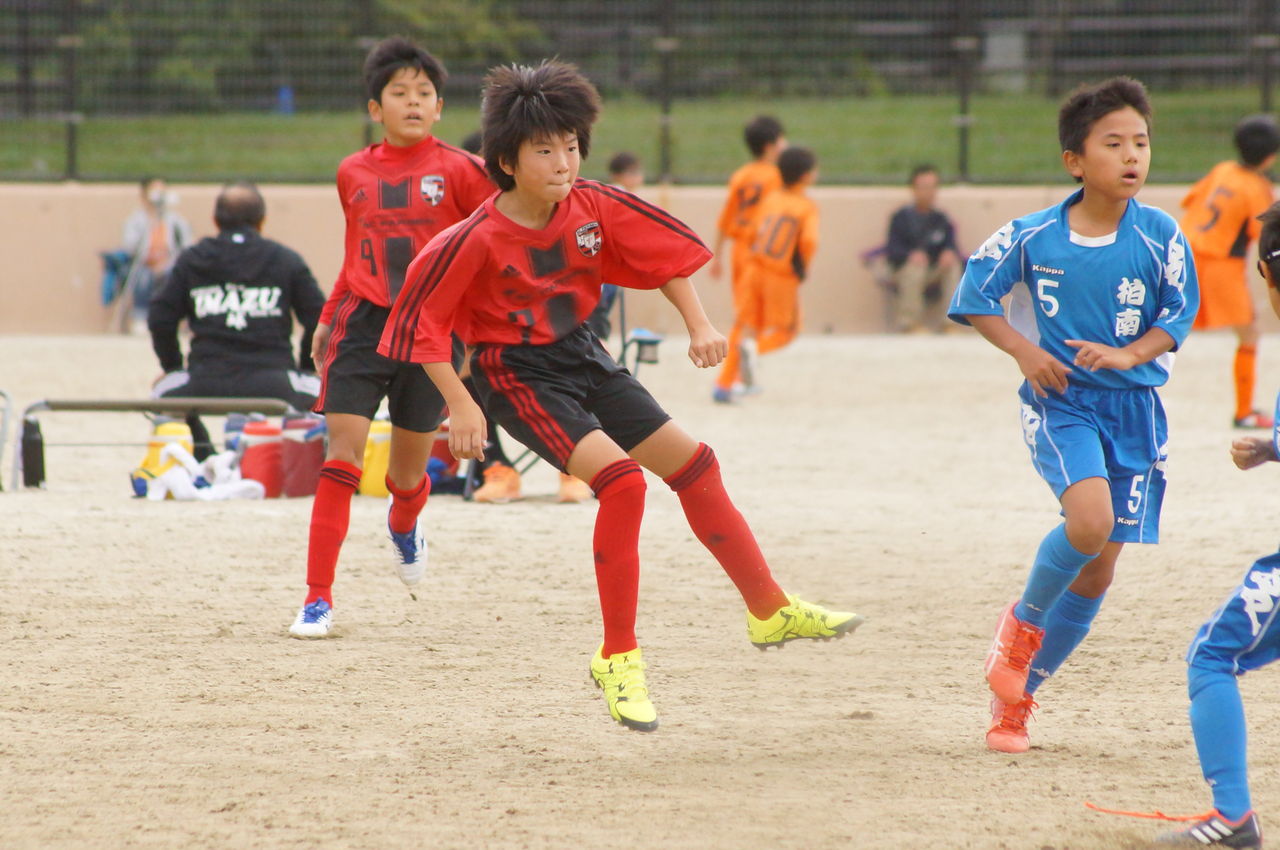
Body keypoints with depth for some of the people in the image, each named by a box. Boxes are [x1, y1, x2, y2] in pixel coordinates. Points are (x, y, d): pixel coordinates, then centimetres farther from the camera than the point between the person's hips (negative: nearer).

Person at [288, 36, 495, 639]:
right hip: (364, 320, 1)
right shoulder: (353, 174, 7)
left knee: (409, 470, 10)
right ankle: (318, 599, -10)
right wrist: (328, 319, 22)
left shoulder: (458, 171, -4)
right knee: (342, 453, -12)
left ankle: (404, 526, 49)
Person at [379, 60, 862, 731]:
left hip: (583, 358, 7)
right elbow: (419, 319, -18)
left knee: (693, 465, 8)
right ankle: (618, 659, -13)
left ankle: (770, 611, 25)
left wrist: (699, 326, -1)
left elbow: (667, 251, 6)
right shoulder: (477, 241, -24)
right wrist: (461, 405, -20)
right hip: (518, 376, -7)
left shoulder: (593, 208, -10)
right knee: (621, 481, -24)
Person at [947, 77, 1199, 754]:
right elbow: (974, 297, 3)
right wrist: (1025, 351, -9)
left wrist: (1128, 354, -19)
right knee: (1090, 519, -29)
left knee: (1098, 571, 4)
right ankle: (1023, 620, 1)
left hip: (1132, 407, 3)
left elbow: (1178, 316, -1)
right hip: (1059, 402, -2)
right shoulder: (1031, 237, -6)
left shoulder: (1160, 237, -5)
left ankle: (1015, 696, 21)